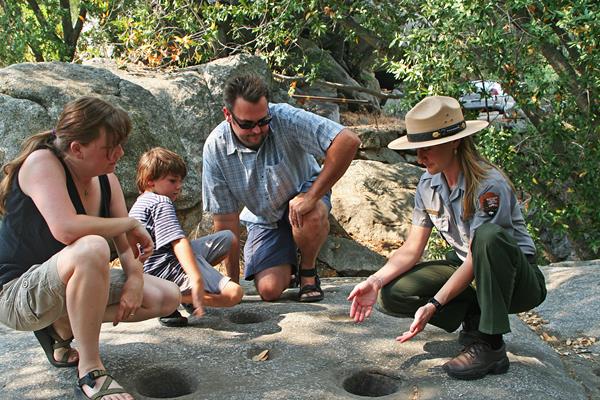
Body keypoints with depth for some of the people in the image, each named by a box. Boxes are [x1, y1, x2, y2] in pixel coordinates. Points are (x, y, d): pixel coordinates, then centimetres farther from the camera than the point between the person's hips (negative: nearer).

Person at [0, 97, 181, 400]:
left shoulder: (106, 179, 0)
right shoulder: (42, 163, -22)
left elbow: (126, 241, 1)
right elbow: (65, 228, -39)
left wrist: (135, 278, -19)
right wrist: (129, 223, -25)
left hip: (65, 283, 8)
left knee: (167, 297, 0)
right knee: (92, 248, -39)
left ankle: (62, 329, 9)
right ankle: (90, 373, -27)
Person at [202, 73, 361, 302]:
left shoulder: (286, 119, -29)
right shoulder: (215, 148, -20)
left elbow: (348, 141, -38)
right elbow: (225, 218, -14)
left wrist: (312, 196, -37)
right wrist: (233, 280, -12)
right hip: (263, 219, 2)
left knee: (311, 217, -38)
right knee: (269, 290, -16)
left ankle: (308, 273, -7)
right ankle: (287, 266, 21)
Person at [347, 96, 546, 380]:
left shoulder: (489, 186, -25)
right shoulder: (428, 184, -4)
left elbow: (480, 252, -27)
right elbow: (411, 249, -4)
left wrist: (434, 305, -35)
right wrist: (375, 281, -21)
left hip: (517, 278, -5)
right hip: (464, 268, 6)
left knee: (490, 235, -40)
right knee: (391, 295, -16)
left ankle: (490, 344, -25)